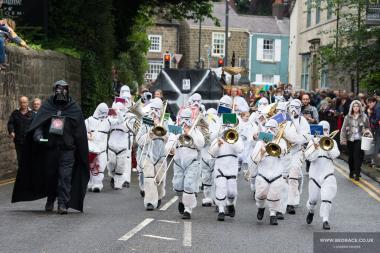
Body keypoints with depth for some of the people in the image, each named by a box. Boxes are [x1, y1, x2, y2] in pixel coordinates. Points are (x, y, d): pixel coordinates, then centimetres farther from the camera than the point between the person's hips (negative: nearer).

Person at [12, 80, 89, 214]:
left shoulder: (74, 108, 5)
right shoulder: (47, 106, 8)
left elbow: (80, 131, 5)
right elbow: (37, 121, -2)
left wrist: (80, 150, 0)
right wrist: (38, 133, -23)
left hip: (67, 148, -2)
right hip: (49, 147, 2)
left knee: (65, 176, -8)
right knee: (49, 174, 10)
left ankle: (63, 203, -5)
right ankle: (50, 199, 30)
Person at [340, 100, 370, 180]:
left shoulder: (364, 117, 0)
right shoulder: (348, 117, 4)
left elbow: (367, 127, 10)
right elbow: (344, 128, 5)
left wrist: (366, 131, -11)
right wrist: (343, 139, -1)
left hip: (359, 139, -2)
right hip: (350, 139, 2)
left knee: (357, 156, -11)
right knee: (351, 156, 9)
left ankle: (357, 174, -8)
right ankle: (351, 172, 25)